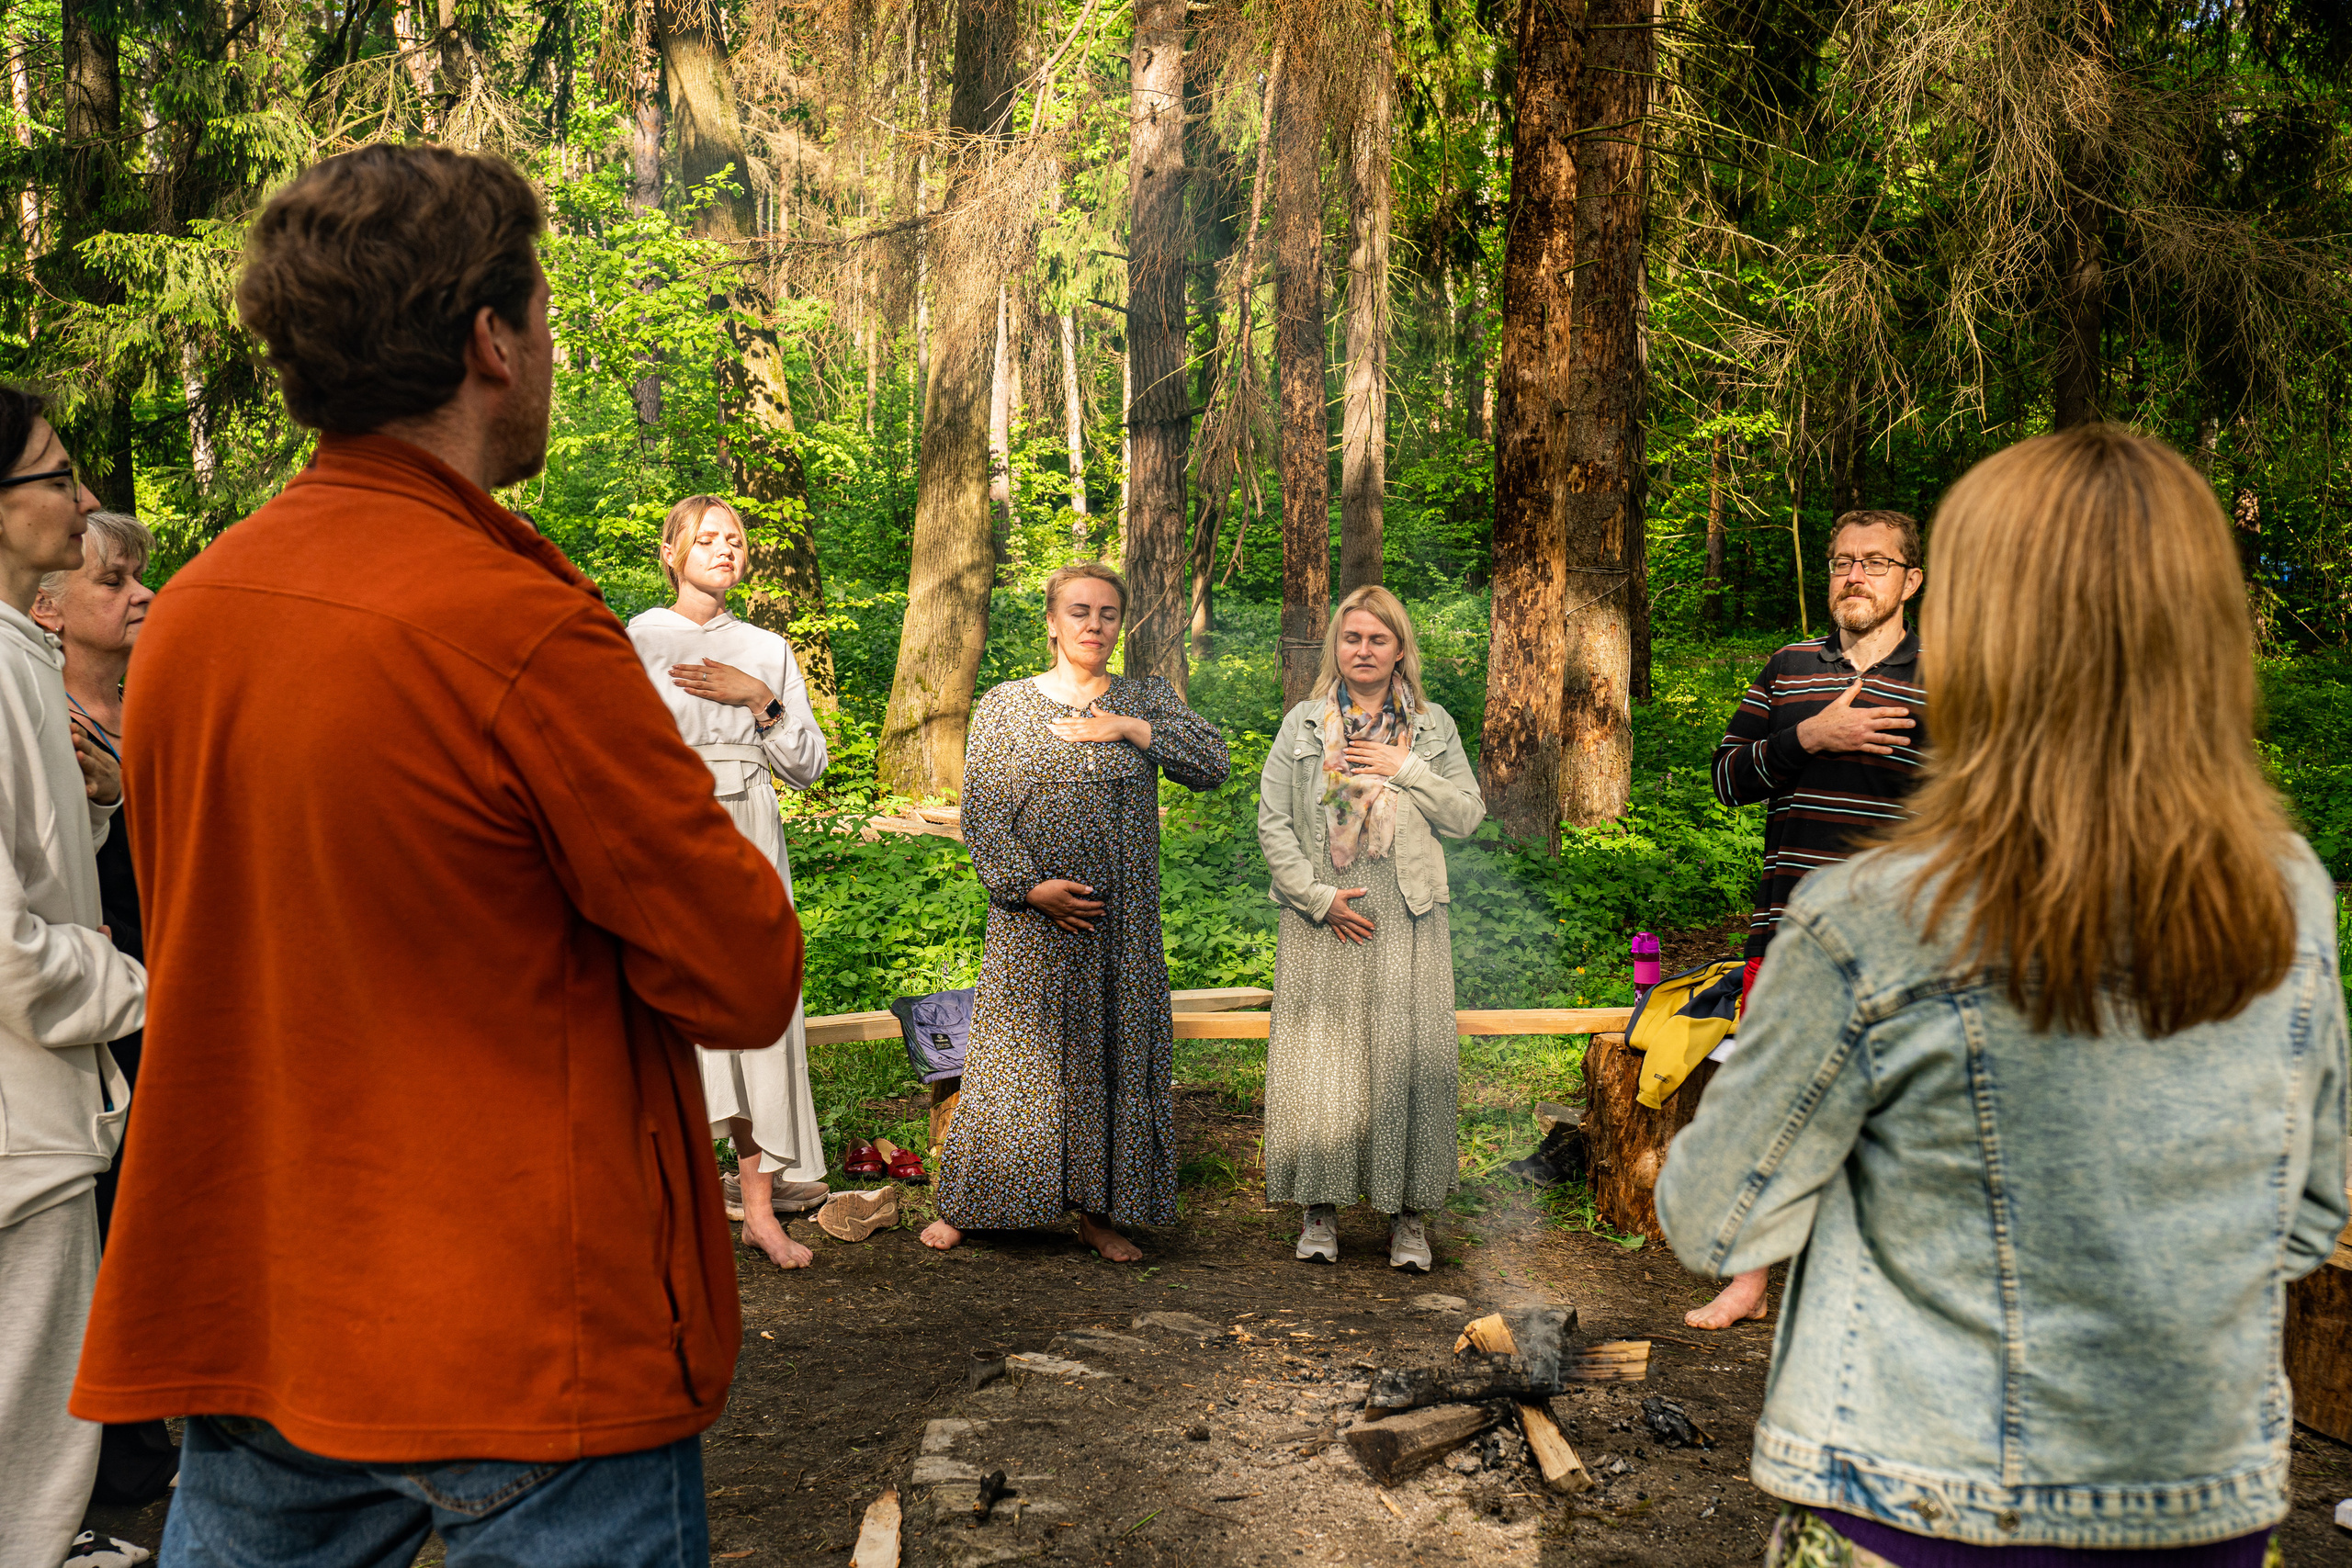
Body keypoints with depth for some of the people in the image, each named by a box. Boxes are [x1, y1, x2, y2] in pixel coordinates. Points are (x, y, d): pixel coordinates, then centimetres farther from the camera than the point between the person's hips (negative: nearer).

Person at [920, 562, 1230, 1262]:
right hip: (1030, 916, -2)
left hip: (1122, 918, 2)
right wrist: (1030, 887, -14)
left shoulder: (1148, 698, 9)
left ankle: (1098, 1210, 16)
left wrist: (1130, 728, -12)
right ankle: (962, 1203, 15)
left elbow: (1214, 763, -4)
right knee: (1015, 1053, 1)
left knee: (1114, 1052, 4)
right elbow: (982, 816, -3)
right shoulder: (1002, 706, 3)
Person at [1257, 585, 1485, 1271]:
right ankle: (1320, 1206, 12)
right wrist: (1317, 894, -8)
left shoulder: (1433, 727, 10)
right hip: (1323, 919, 0)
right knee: (1319, 1057, 1)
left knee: (1407, 1056, -1)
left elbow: (1468, 816, 4)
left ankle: (1408, 1214, 8)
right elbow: (1272, 823, 2)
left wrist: (1406, 769, -7)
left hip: (1408, 919, 0)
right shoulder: (1302, 724, 7)